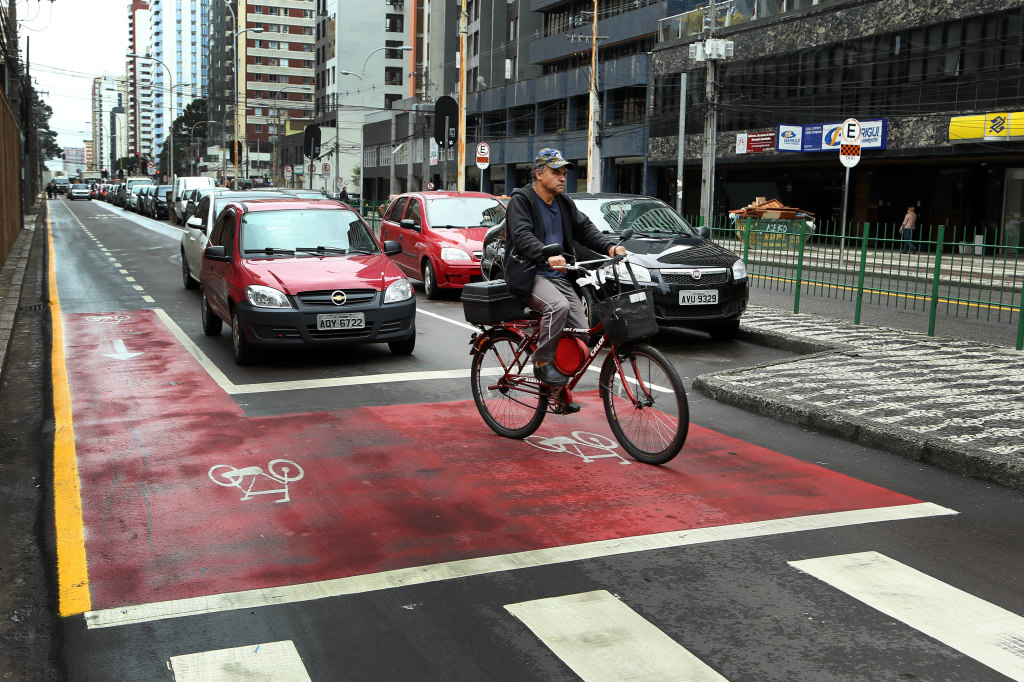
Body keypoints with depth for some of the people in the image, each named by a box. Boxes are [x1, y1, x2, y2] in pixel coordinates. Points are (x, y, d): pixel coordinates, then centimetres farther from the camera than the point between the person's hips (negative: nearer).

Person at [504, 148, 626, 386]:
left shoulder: (564, 203, 18)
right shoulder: (521, 200, -4)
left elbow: (585, 228, 12)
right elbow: (522, 235, -20)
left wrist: (609, 247, -9)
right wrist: (547, 255, -39)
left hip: (559, 275, 7)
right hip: (529, 275, -7)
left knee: (581, 332, -7)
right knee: (558, 306, -35)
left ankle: (560, 390, 11)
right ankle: (542, 363, -18)